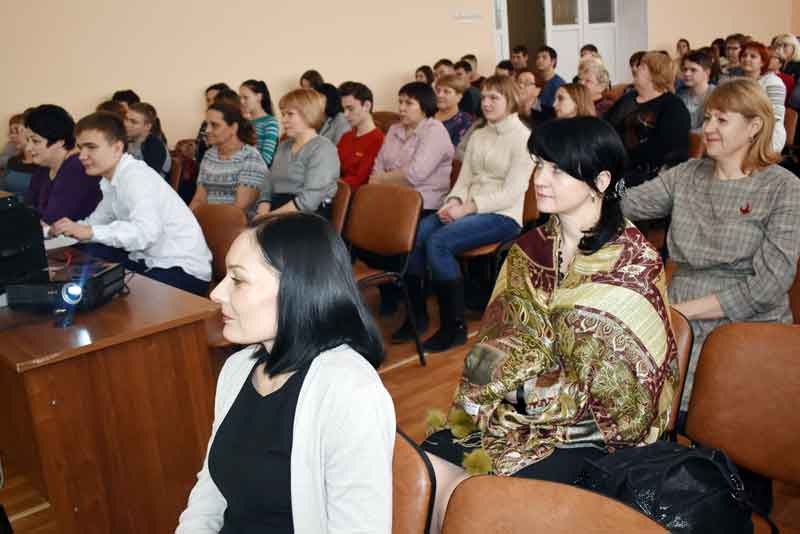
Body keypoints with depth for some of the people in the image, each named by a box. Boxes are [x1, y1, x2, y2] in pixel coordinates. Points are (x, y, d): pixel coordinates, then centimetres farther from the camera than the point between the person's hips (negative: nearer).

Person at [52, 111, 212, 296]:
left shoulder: (136, 177, -20)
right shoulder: (112, 179, 8)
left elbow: (147, 231, -35)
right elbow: (96, 222, 13)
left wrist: (90, 232, -39)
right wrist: (56, 230, -2)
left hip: (184, 270, -9)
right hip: (150, 261, 9)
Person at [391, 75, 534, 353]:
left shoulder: (523, 137, -4)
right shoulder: (478, 135, 18)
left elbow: (511, 192, -13)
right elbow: (464, 178, 13)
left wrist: (466, 208, -19)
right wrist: (453, 203, -9)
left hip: (503, 215, -6)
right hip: (467, 210, 7)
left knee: (438, 242, -30)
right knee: (413, 234, -18)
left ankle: (454, 326, -17)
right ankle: (416, 315, -6)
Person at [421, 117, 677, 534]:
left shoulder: (632, 263, -11)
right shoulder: (530, 247, 6)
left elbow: (612, 389, -11)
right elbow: (495, 340, 8)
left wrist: (521, 389, -12)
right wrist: (495, 379, -11)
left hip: (587, 428, -5)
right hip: (509, 410, 5)